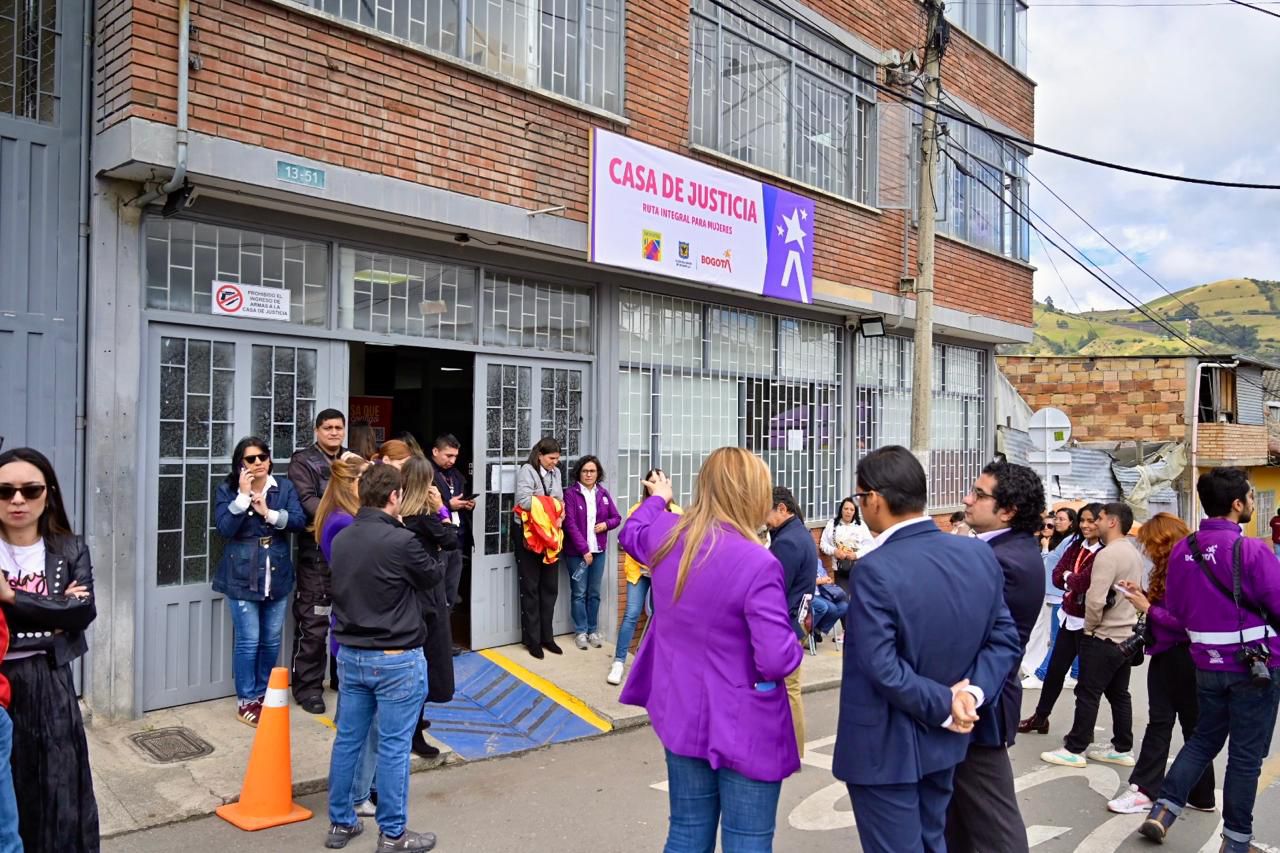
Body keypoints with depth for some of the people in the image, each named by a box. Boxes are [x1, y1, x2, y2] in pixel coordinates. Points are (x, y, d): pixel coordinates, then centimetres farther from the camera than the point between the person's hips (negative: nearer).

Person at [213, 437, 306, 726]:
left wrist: (268, 512, -18)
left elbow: (300, 520, -7)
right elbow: (224, 528, -15)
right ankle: (247, 701, 14)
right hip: (242, 577, -3)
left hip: (277, 576, 3)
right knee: (248, 641, 0)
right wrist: (243, 495, -19)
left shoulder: (285, 487, 3)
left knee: (271, 640, 12)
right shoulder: (227, 490, -3)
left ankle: (264, 694, 29)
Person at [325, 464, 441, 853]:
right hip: (396, 659, -7)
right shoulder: (401, 540, -20)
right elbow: (434, 576, -4)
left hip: (350, 654, 7)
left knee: (348, 739, 16)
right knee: (393, 746, 4)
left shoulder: (341, 539, 2)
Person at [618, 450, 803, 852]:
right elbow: (778, 660, -28)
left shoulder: (667, 535, -3)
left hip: (682, 715, 6)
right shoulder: (757, 562, -25)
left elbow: (631, 532, 22)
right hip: (744, 727, -6)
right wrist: (796, 647, -4)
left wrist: (657, 498, 41)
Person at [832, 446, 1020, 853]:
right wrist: (972, 691, -9)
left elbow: (881, 667, -26)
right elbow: (1004, 639, 1)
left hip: (885, 746, -7)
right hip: (942, 741, 7)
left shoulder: (876, 569, -24)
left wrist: (944, 707, -15)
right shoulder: (980, 554, -3)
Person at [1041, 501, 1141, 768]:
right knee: (1119, 694, 15)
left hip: (1104, 637, -9)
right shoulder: (1134, 553, 9)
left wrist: (1090, 627, -9)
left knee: (1088, 694, -2)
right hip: (1126, 635, 9)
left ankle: (1074, 750, 4)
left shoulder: (1108, 554, -21)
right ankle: (1122, 749, 22)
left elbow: (1095, 600, -25)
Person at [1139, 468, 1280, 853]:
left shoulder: (1181, 551, -1)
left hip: (1207, 664, 5)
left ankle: (1161, 811, 15)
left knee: (1203, 739, 20)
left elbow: (1174, 610, 8)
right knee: (1246, 754, 7)